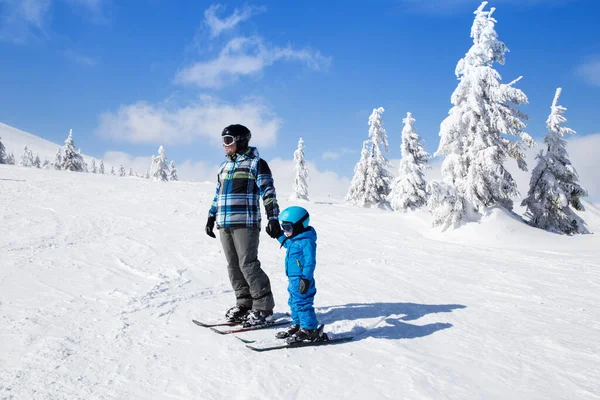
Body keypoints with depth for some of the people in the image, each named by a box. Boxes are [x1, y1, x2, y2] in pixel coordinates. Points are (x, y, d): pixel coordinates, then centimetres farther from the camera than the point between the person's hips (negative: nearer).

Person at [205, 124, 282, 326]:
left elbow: (268, 192, -7)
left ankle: (263, 308, -3)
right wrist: (211, 217, 24)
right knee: (233, 266, 7)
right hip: (224, 224, 7)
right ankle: (244, 304, 17)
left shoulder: (256, 163, -2)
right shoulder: (225, 165, 20)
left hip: (246, 222, -7)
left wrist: (273, 218, -15)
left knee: (248, 264, -11)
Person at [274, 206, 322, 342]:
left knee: (302, 303, -7)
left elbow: (310, 262, -23)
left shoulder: (307, 241, -19)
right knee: (294, 303, 18)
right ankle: (297, 325, 30)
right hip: (293, 278, 10)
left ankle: (309, 329, 0)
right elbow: (286, 243, 37)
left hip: (302, 279, -10)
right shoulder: (293, 240, 11)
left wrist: (306, 278, -26)